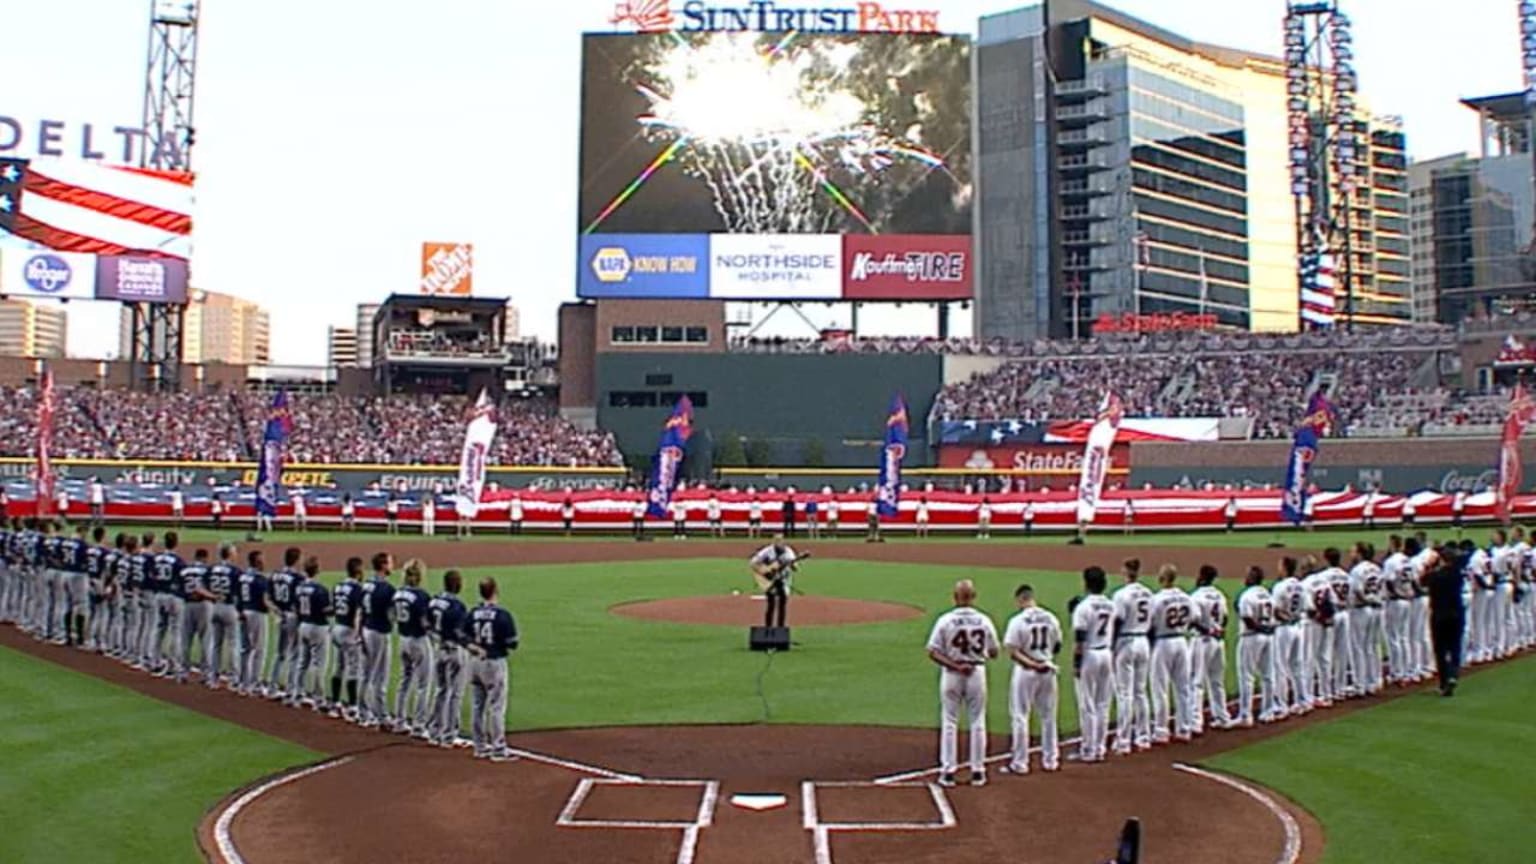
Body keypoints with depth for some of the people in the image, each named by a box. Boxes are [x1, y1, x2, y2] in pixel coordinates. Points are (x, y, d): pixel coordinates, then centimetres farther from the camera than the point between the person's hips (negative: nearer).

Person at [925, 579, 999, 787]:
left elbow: (933, 652, -13)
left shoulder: (945, 620, -9)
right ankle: (977, 772, 14)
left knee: (950, 722, 8)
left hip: (951, 675, -1)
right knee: (977, 722, 11)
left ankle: (948, 771, 7)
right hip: (977, 672, 1)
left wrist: (955, 666, -13)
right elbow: (994, 652, 4)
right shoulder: (984, 621, -5)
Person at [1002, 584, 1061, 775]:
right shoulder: (1051, 619, 1)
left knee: (1020, 717, 3)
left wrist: (1032, 664, -14)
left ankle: (1020, 763, 5)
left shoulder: (1018, 621, -13)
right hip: (1048, 672, 5)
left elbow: (1013, 652, -17)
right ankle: (1050, 760, 22)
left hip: (1025, 672, -5)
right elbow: (1057, 646, 10)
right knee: (1048, 716, 15)